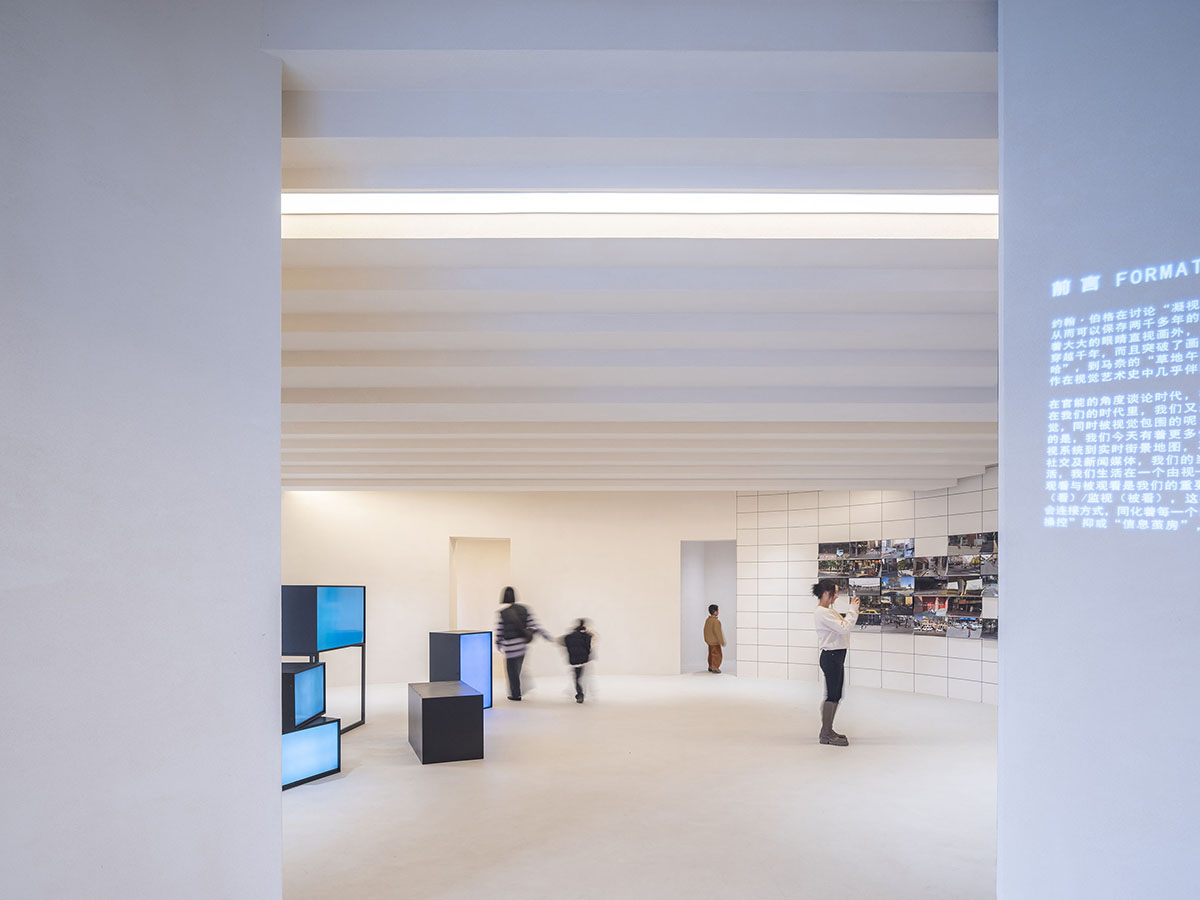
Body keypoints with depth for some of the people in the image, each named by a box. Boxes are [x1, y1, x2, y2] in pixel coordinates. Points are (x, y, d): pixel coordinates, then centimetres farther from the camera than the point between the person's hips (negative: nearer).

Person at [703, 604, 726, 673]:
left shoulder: (707, 620, 3)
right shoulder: (716, 621, -24)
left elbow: (705, 630, 12)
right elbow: (717, 632, -24)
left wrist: (706, 639, 23)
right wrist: (721, 641, -15)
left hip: (709, 641, 9)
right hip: (715, 642, -9)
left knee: (711, 654, 19)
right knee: (716, 655, 0)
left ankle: (710, 667, 29)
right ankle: (714, 668, 3)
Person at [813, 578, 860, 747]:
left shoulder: (828, 610, 15)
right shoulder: (823, 612, -17)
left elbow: (842, 623, 18)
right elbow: (844, 628, -22)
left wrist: (852, 609, 7)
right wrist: (853, 609, -14)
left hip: (836, 656, 10)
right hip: (831, 657, -10)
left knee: (835, 695, 14)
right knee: (832, 695, -5)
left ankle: (827, 731, 22)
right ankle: (826, 734, 2)